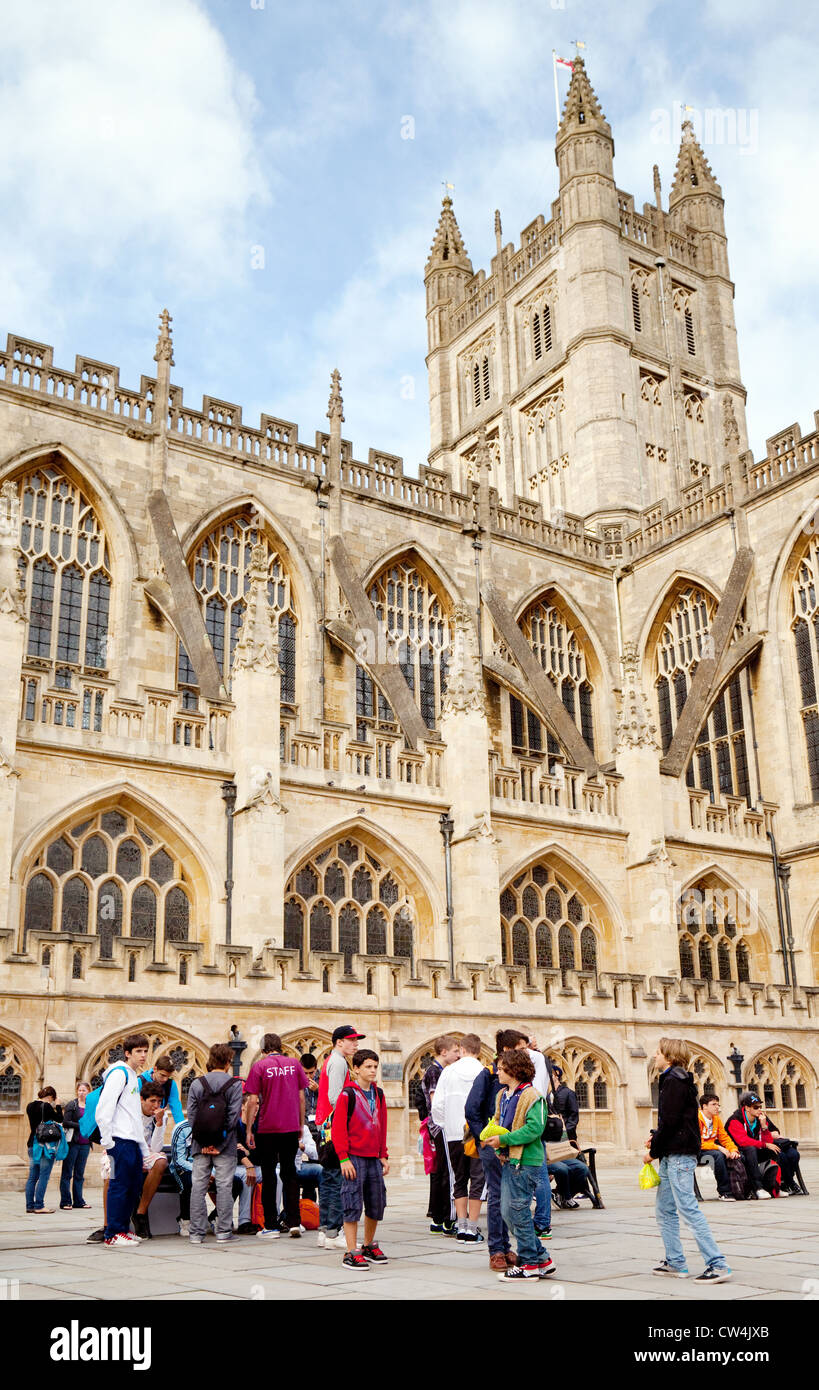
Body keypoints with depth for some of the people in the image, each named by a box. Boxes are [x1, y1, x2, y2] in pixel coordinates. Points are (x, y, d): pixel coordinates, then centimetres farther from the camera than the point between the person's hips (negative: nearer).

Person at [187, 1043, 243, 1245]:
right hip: (225, 1145, -2)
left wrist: (203, 1143, -1)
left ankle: (196, 1233, 7)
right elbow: (233, 1117, -9)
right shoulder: (235, 1084, -3)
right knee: (224, 1186, 3)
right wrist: (220, 1145, -7)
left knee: (198, 1187, 6)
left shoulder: (197, 1084, 4)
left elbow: (191, 1115, -1)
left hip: (200, 1145, 2)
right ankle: (224, 1232, 4)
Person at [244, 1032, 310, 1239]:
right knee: (289, 1173, 14)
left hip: (268, 1128, -3)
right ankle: (293, 1222, 12)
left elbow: (253, 1101, -8)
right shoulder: (294, 1063, 5)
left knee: (269, 1176, 5)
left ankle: (272, 1226, 6)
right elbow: (301, 1097, 8)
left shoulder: (260, 1065, -6)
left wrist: (248, 1129, -2)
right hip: (291, 1127, 3)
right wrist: (301, 1125, 17)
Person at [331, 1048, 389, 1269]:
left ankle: (369, 1246, 27)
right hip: (354, 1158, -6)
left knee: (376, 1204, 11)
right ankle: (352, 1253, 1)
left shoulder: (378, 1094, 12)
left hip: (374, 1158, 6)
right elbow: (338, 1129, -11)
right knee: (353, 1205, -4)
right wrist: (344, 1158, -15)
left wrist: (383, 1156, 14)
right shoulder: (347, 1094, -8)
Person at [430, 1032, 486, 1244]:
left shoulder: (448, 1071, 2)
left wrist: (443, 1124, 14)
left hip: (454, 1133, 2)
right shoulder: (485, 1073, -5)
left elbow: (437, 1104, 1)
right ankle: (472, 1229, 0)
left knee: (459, 1180, 14)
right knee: (477, 1179, 3)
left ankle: (461, 1226, 11)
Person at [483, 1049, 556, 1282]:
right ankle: (542, 1258, 20)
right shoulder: (503, 1096, 15)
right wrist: (492, 1135, 3)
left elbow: (534, 1128, -22)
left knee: (518, 1212, -4)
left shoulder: (531, 1096, -13)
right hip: (510, 1160, 9)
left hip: (526, 1162, -9)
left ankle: (530, 1264, 8)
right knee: (507, 1212, 10)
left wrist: (504, 1140, -21)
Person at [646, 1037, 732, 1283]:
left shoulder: (674, 1081, -13)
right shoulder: (675, 1079, 17)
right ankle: (675, 1263, 18)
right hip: (672, 1155, 10)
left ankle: (718, 1264, -11)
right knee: (665, 1210, 13)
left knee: (688, 1208, -11)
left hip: (679, 1154, -10)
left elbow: (670, 1121, -17)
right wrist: (655, 1136, 8)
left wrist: (653, 1151, -9)